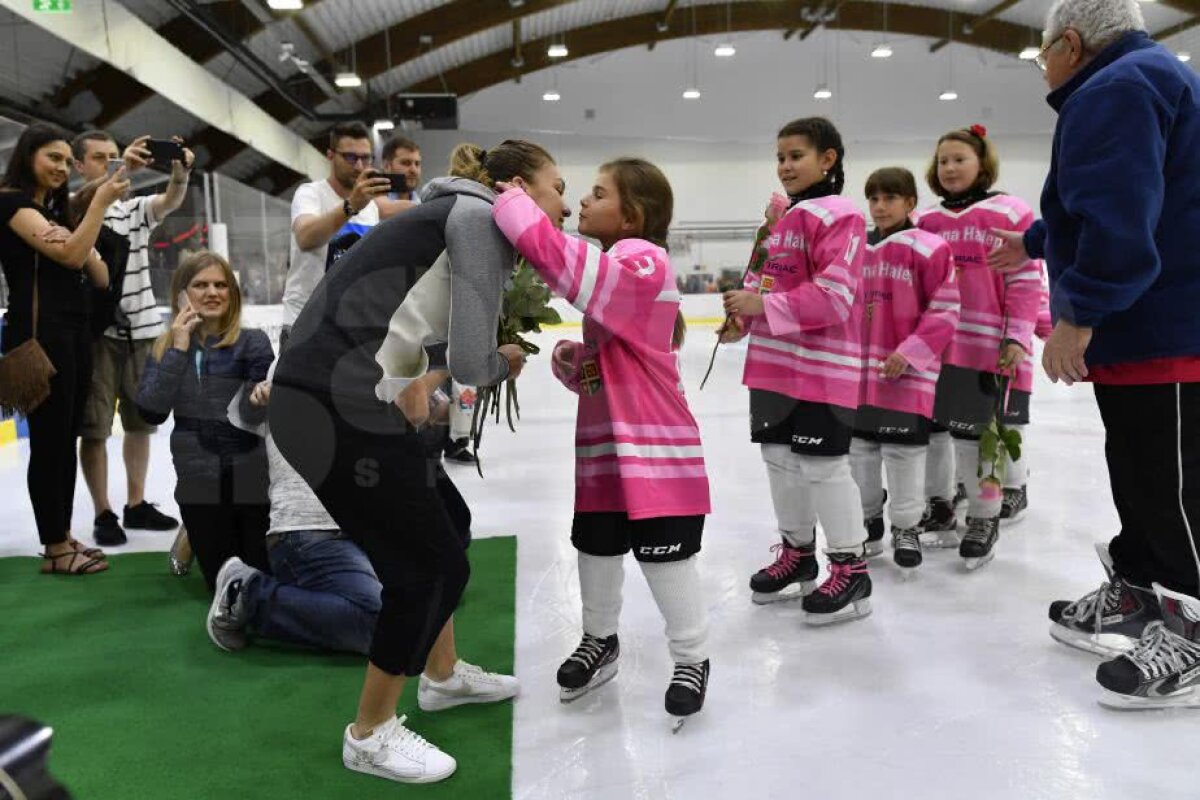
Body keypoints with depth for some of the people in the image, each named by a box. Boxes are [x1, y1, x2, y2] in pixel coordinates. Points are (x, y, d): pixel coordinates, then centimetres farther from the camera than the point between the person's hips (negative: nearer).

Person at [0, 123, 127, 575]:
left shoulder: (56, 212, 21)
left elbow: (102, 279, 11)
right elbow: (70, 254, -18)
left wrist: (99, 211, -1)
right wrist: (100, 202, -14)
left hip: (74, 332, 9)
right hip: (40, 334, -9)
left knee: (66, 438, 9)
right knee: (49, 439, -6)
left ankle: (64, 538, 15)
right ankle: (55, 549, -1)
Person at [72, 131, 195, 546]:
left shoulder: (135, 207, 13)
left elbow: (170, 201, -7)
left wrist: (180, 175, -30)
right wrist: (124, 172, -37)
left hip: (143, 329, 5)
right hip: (96, 332, -4)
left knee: (140, 422, 11)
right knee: (95, 427, -2)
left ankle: (136, 505, 23)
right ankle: (103, 514, 7)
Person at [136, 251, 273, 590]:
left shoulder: (252, 342, -7)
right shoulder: (165, 347, 3)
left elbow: (252, 416, -13)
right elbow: (150, 412, -10)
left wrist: (261, 399, -36)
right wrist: (179, 350, -13)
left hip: (252, 481, -2)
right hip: (200, 485, 2)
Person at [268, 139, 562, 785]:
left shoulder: (457, 214, 21)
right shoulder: (482, 216, -7)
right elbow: (470, 361, -15)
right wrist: (507, 363, 4)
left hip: (327, 395, 10)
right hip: (338, 409, -10)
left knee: (443, 517, 21)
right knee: (433, 566, 3)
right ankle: (370, 736, 22)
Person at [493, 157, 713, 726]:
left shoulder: (643, 263, -16)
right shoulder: (609, 270, 14)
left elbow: (554, 254, -32)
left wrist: (510, 200, -18)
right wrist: (569, 360, -4)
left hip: (655, 449, -9)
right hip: (602, 444, 9)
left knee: (665, 555, 1)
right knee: (595, 547, 17)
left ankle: (691, 658, 22)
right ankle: (599, 640, 39)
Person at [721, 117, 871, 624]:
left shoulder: (839, 216, -12)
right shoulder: (779, 219, 16)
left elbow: (833, 297, -21)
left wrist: (764, 307, -25)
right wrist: (742, 319, 4)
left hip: (821, 366, -9)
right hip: (771, 362, 9)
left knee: (822, 465, -3)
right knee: (779, 458, 15)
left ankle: (851, 568, 12)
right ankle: (798, 552, 32)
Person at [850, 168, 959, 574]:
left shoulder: (929, 249, -9)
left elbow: (945, 311, -10)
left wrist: (911, 352, -16)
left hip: (907, 374, -6)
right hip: (860, 372, 6)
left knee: (904, 451, 2)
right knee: (859, 446, 13)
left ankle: (906, 528, 19)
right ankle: (866, 519, 31)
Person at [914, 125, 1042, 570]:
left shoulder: (1011, 214, -1)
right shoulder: (926, 221, 12)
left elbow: (1026, 282, -5)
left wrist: (1016, 339, -12)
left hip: (986, 347, -5)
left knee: (974, 433, -1)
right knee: (930, 427, 10)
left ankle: (984, 520, 17)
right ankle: (939, 506, 30)